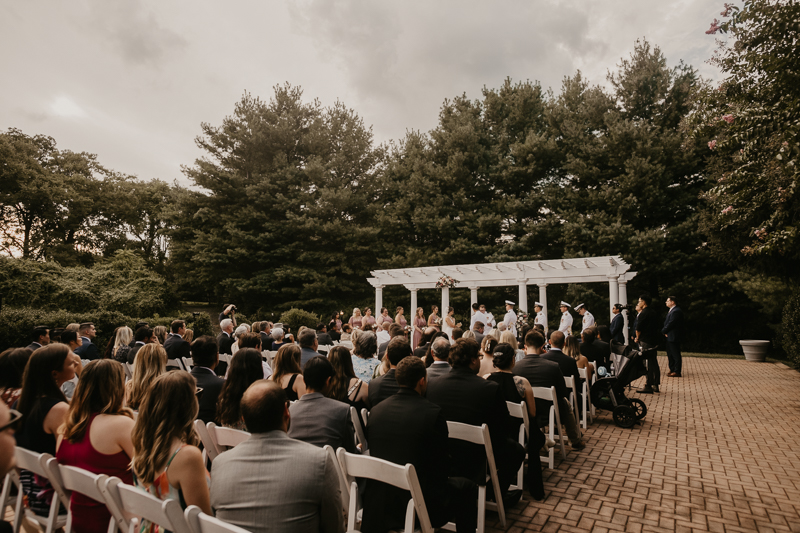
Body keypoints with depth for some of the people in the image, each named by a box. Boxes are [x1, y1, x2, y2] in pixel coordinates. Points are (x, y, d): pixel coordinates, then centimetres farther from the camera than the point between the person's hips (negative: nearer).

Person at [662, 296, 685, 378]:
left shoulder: (676, 311, -18)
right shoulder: (671, 311, 17)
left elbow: (671, 323, -21)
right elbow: (666, 322, 18)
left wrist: (663, 331, -8)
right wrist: (665, 331, 4)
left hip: (674, 337, -11)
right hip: (670, 337, 11)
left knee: (676, 355, -3)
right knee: (670, 354, 16)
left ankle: (677, 372, 2)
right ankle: (672, 370, 25)